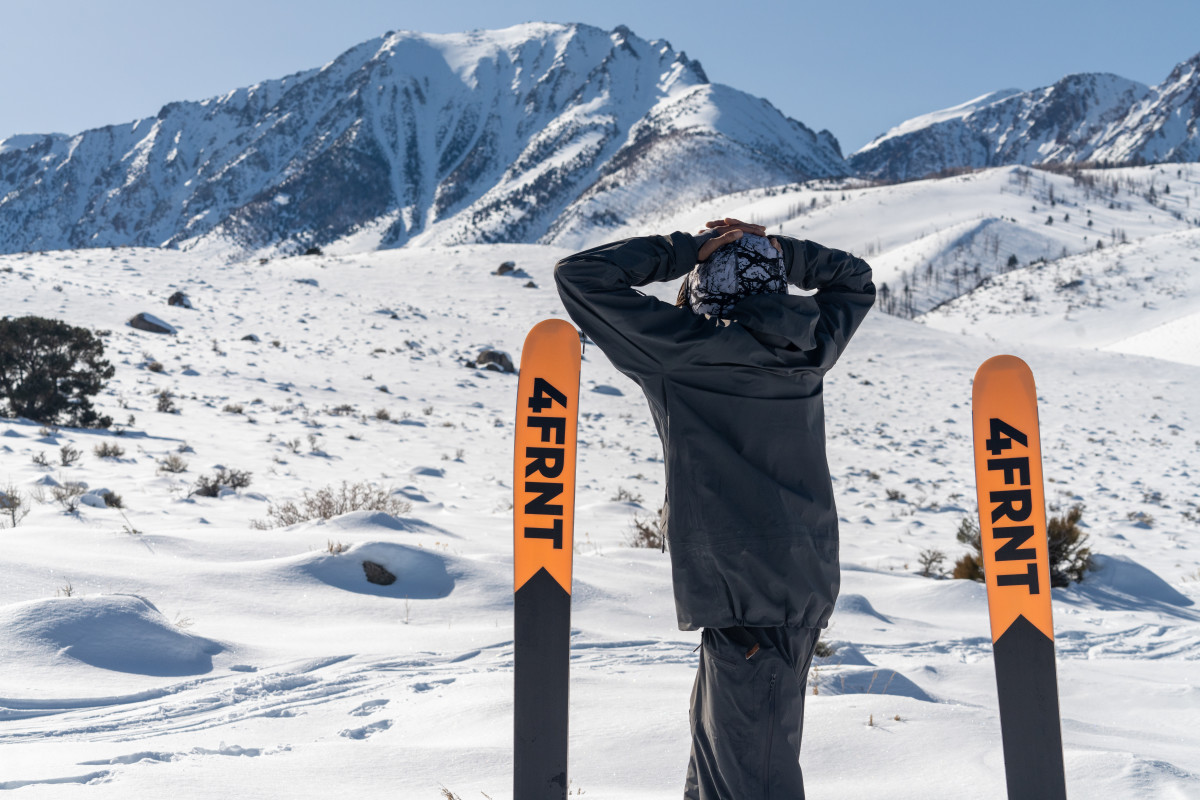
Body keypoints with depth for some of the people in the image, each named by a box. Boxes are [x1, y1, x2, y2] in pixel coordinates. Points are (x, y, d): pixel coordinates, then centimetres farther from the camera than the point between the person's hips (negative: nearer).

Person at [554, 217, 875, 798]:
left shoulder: (688, 347, -12)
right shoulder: (809, 345, 5)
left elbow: (578, 275, -9)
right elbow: (856, 280, 26)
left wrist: (685, 249, -5)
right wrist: (774, 249, 14)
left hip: (744, 594, -8)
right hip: (810, 581, 8)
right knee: (717, 728, 26)